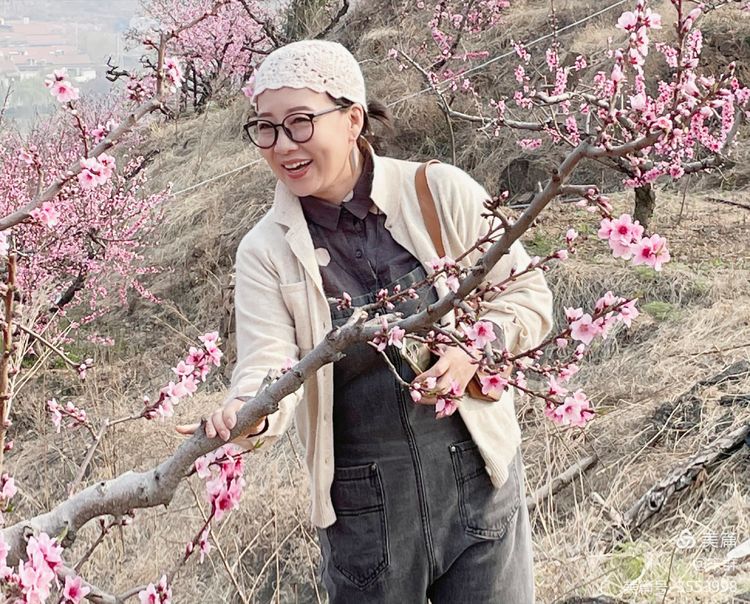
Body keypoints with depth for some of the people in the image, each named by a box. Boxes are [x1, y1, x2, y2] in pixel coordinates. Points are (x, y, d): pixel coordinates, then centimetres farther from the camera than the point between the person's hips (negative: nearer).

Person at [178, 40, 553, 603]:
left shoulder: (443, 192, -6)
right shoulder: (264, 252, -3)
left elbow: (528, 296, 2)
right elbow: (269, 364, -15)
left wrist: (475, 349, -17)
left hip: (478, 477, 0)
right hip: (361, 508, 0)